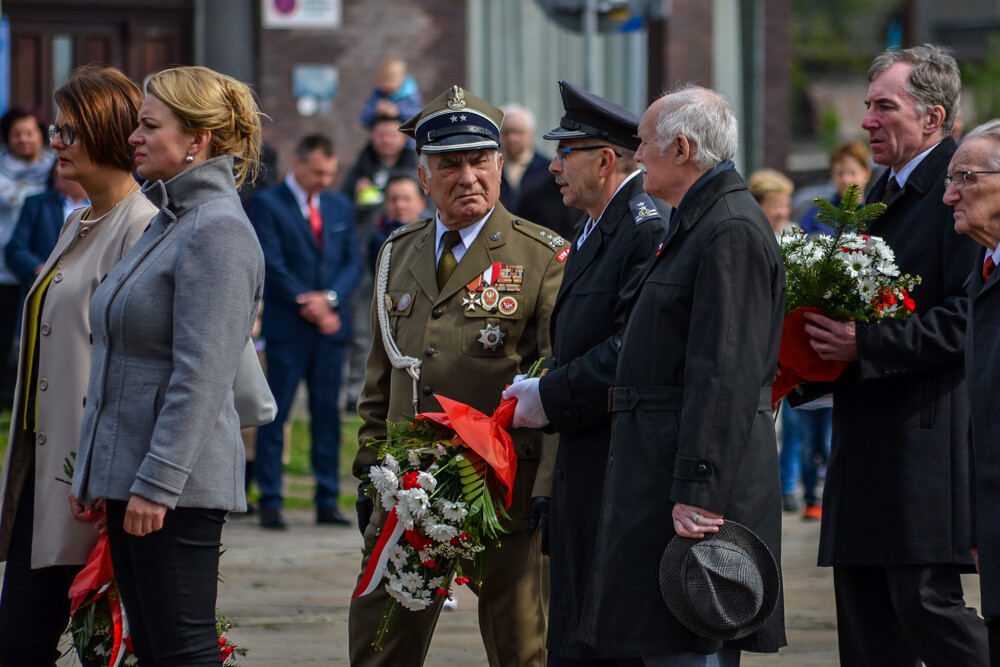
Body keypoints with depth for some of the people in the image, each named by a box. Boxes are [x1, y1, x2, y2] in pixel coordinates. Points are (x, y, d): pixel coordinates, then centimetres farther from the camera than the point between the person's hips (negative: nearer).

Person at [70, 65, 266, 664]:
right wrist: (91, 473, 19)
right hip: (125, 471, 10)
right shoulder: (169, 223, 17)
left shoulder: (218, 231, -14)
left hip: (177, 484, -10)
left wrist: (156, 483, -22)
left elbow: (202, 375, -20)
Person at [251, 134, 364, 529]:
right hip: (287, 328, -5)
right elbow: (272, 266, -9)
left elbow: (354, 262, 10)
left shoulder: (339, 207, 15)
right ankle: (270, 503, -2)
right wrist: (309, 306, -12)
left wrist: (330, 298, -8)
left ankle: (327, 502, 9)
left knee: (328, 414, 5)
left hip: (332, 325, 5)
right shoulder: (267, 205, -2)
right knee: (275, 414, -4)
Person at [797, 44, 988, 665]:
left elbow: (967, 316, -19)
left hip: (930, 438, -9)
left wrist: (866, 344, -20)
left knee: (925, 601, -11)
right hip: (866, 441, 9)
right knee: (865, 614, 9)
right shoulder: (881, 193, 19)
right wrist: (825, 344, 9)